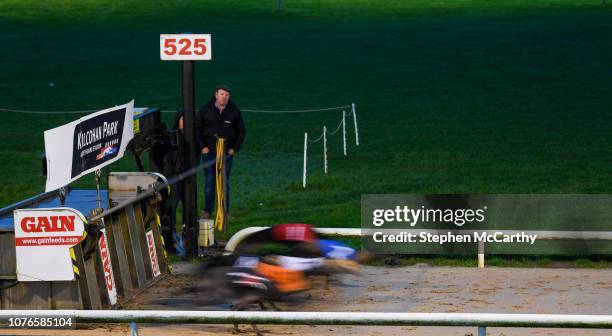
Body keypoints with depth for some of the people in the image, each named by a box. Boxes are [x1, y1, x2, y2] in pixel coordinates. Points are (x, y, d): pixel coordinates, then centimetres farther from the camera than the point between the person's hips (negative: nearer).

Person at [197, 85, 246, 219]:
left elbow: (241, 131, 11)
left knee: (225, 182, 3)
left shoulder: (234, 112, 3)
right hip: (209, 152, 0)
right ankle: (208, 211, 5)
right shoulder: (206, 110, 1)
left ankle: (225, 211, 8)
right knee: (209, 182, 1)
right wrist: (202, 146, -2)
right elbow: (197, 129, 6)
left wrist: (235, 148, 2)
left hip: (227, 152, 0)